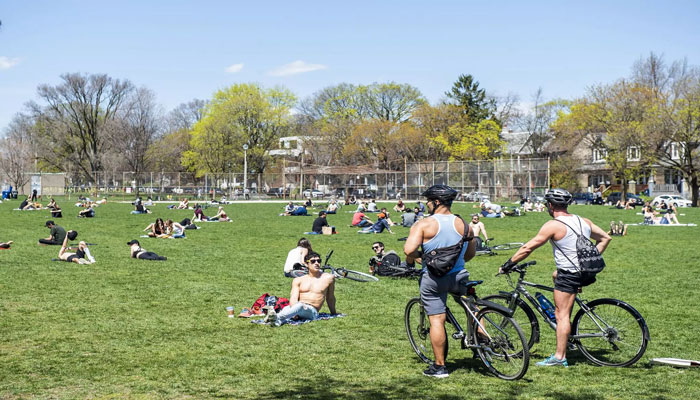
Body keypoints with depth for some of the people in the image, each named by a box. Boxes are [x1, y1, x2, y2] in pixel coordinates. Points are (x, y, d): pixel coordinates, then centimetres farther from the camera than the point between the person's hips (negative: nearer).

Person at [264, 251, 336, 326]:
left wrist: (334, 314, 31)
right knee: (286, 308, -33)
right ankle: (278, 321, -65)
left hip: (312, 311, -3)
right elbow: (293, 298, -1)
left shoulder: (328, 278, 10)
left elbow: (330, 298, 22)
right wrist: (294, 312, -22)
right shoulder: (298, 280, 14)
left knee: (300, 305, -37)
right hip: (297, 307, 3)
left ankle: (277, 317, -62)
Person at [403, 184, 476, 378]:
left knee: (436, 320, 0)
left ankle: (439, 367, 5)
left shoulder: (424, 224, -9)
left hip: (433, 278, -3)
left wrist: (410, 261, 1)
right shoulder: (463, 224, 5)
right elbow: (470, 254, 14)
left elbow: (409, 250, -20)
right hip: (458, 276, 4)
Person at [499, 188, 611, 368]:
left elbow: (528, 248, -12)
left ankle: (559, 357, -6)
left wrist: (508, 264, -3)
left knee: (561, 314, -4)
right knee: (556, 274, 32)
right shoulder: (584, 221, 9)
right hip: (586, 271, 8)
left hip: (569, 274, -8)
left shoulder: (553, 225, -12)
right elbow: (605, 238, 17)